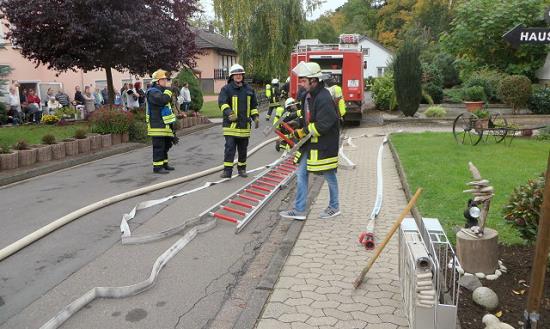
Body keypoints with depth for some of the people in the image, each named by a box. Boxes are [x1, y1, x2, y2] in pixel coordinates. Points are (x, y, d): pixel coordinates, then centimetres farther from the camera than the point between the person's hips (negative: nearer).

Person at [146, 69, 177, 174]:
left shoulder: (161, 91, 20)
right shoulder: (152, 92, -13)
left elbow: (169, 101, 28)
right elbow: (163, 100, -31)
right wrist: (168, 89, -16)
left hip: (165, 125, 10)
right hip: (157, 125, -10)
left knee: (166, 146, 16)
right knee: (159, 147, -7)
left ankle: (164, 164, 27)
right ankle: (157, 166, -2)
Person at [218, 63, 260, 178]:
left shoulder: (249, 89, 13)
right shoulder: (226, 89, -1)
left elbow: (253, 105, 21)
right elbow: (222, 103, -14)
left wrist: (255, 117, 10)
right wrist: (229, 113, -29)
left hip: (245, 125, 4)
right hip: (231, 125, -4)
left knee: (243, 149, 12)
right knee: (230, 148, -8)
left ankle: (242, 168, 25)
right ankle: (227, 170, -4)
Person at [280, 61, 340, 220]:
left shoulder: (324, 99, -22)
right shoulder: (308, 96, 8)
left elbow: (323, 125, -26)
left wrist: (303, 132, -19)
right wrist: (298, 123, 1)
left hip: (324, 145, -9)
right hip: (309, 144, 9)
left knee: (329, 176, 9)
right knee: (301, 174, 8)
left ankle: (334, 207, 30)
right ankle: (299, 210, 16)